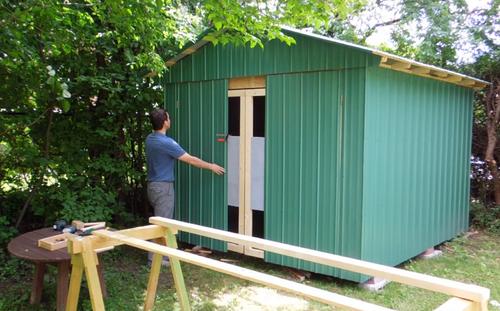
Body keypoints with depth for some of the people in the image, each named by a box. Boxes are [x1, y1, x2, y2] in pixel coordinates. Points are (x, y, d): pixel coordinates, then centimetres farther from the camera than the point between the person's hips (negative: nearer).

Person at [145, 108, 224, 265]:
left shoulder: (150, 139, 6)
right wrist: (211, 166, -4)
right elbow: (191, 160, -16)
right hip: (163, 187, -9)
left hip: (153, 185, 9)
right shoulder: (166, 142, -22)